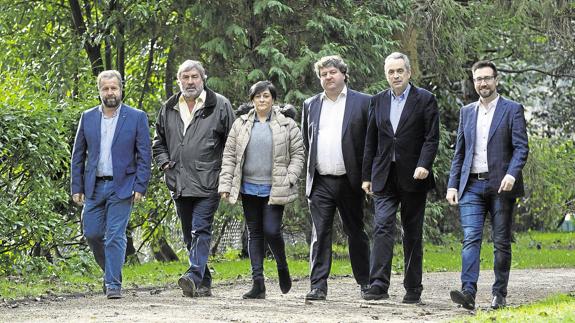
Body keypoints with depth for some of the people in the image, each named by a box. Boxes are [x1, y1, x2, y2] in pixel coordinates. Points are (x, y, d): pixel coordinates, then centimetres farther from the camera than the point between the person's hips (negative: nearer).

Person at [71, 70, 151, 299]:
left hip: (122, 187, -3)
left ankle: (113, 284, -5)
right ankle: (110, 270, 26)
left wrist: (140, 187, -9)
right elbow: (78, 155, 11)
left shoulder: (136, 117, 0)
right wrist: (77, 187, 5)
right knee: (92, 233, 2)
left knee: (115, 235, -8)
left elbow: (144, 156, -1)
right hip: (94, 186, 4)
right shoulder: (87, 118, 8)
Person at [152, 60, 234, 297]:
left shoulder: (219, 105, 0)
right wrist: (164, 162, 7)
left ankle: (194, 276, -27)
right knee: (190, 235, 10)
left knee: (201, 231, -16)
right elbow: (158, 141, 24)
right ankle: (204, 283, 17)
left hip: (207, 182, -6)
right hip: (179, 184, 6)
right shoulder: (168, 109, 14)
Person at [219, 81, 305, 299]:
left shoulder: (286, 124, 1)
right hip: (249, 188, 3)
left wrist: (289, 179, -8)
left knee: (271, 230, -11)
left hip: (274, 189, -3)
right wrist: (225, 184, 1)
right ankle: (258, 283, 5)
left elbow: (298, 153, 3)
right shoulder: (241, 124, 7)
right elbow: (229, 155, 8)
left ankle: (282, 267, 18)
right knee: (255, 233, 4)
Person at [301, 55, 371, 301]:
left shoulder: (362, 102, 1)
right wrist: (312, 166, 12)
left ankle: (365, 282, 18)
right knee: (320, 234, -3)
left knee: (356, 232, 8)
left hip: (349, 180, -2)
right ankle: (318, 285, -3)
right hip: (320, 182, 2)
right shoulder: (310, 105, 13)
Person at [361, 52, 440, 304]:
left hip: (413, 177, -2)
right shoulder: (378, 101, 11)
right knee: (382, 227, -11)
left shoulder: (425, 100, 0)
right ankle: (379, 285, -18)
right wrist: (366, 176, 11)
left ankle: (413, 288, 12)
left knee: (412, 233, 5)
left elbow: (432, 138, -6)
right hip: (384, 177, 2)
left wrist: (424, 165, -21)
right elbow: (371, 141, 14)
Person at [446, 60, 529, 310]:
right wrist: (452, 185, 9)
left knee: (501, 242, 2)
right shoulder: (466, 112, 15)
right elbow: (459, 152, 17)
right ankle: (468, 292, -22)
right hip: (472, 186, 3)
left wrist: (511, 174, -22)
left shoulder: (512, 110, 2)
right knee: (471, 239, -12)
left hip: (501, 186, -3)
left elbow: (521, 148, -5)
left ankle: (499, 294, 11)